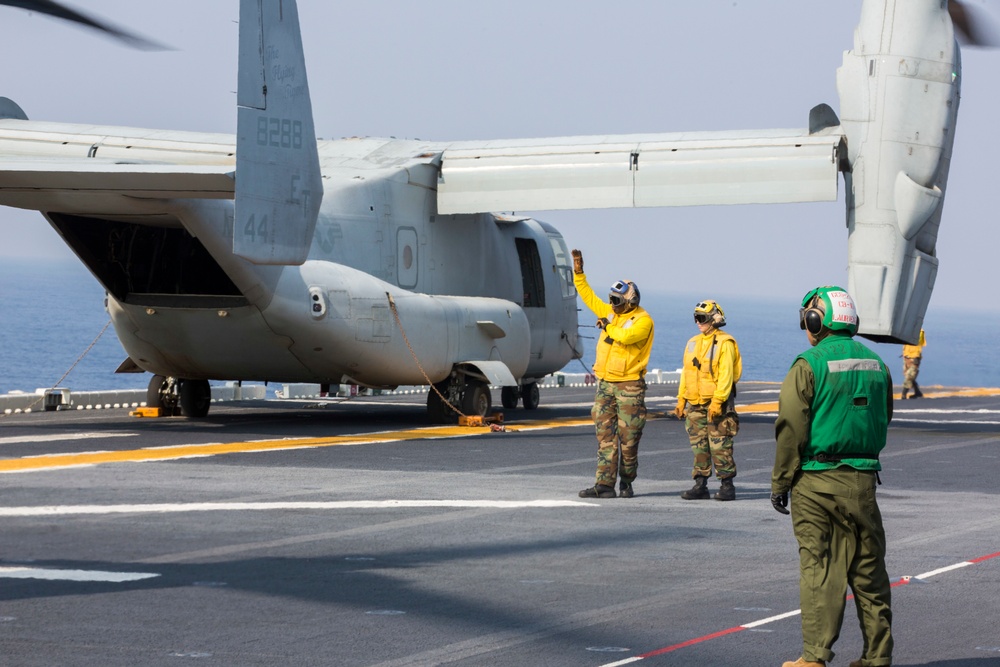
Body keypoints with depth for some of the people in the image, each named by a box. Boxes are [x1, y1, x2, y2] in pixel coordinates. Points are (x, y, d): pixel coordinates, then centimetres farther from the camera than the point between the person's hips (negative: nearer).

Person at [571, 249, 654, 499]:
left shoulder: (642, 320, -9)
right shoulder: (611, 312, 12)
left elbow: (625, 336, -25)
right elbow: (589, 296, 21)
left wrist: (607, 326, -9)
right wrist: (578, 272, 15)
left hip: (629, 386, -7)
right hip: (605, 383, 7)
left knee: (628, 437, 0)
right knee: (605, 435, 0)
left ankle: (627, 482, 14)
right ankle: (604, 485, -4)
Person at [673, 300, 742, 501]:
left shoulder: (724, 343, -8)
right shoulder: (693, 343, 16)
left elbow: (726, 375, -14)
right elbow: (686, 373, 19)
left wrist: (717, 401, -21)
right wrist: (681, 401, 14)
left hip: (717, 404, -7)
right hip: (695, 405, 7)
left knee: (720, 446, -6)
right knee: (699, 445, 7)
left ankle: (727, 485, 0)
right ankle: (700, 485, 11)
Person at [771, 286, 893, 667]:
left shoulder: (809, 365, -9)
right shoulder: (875, 364, 9)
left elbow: (791, 431, -10)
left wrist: (780, 483, -2)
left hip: (816, 479, -4)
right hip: (862, 480, 5)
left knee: (818, 566, -1)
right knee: (868, 569, 10)